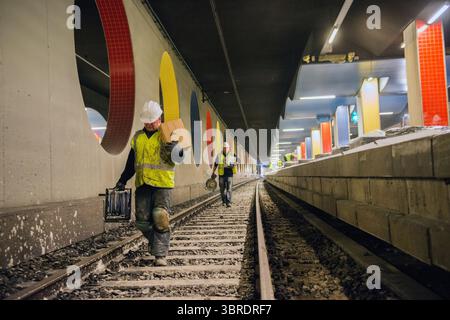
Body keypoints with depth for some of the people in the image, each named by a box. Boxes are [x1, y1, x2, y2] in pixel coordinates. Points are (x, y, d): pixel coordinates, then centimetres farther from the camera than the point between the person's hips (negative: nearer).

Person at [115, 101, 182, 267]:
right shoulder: (137, 137, 16)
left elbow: (180, 154, -12)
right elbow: (131, 162, 22)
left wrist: (175, 150, -33)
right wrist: (122, 181, 19)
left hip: (162, 184, -5)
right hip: (142, 185, 5)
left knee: (160, 219, -9)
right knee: (142, 220, 6)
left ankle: (160, 254, 0)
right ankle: (155, 242, 32)